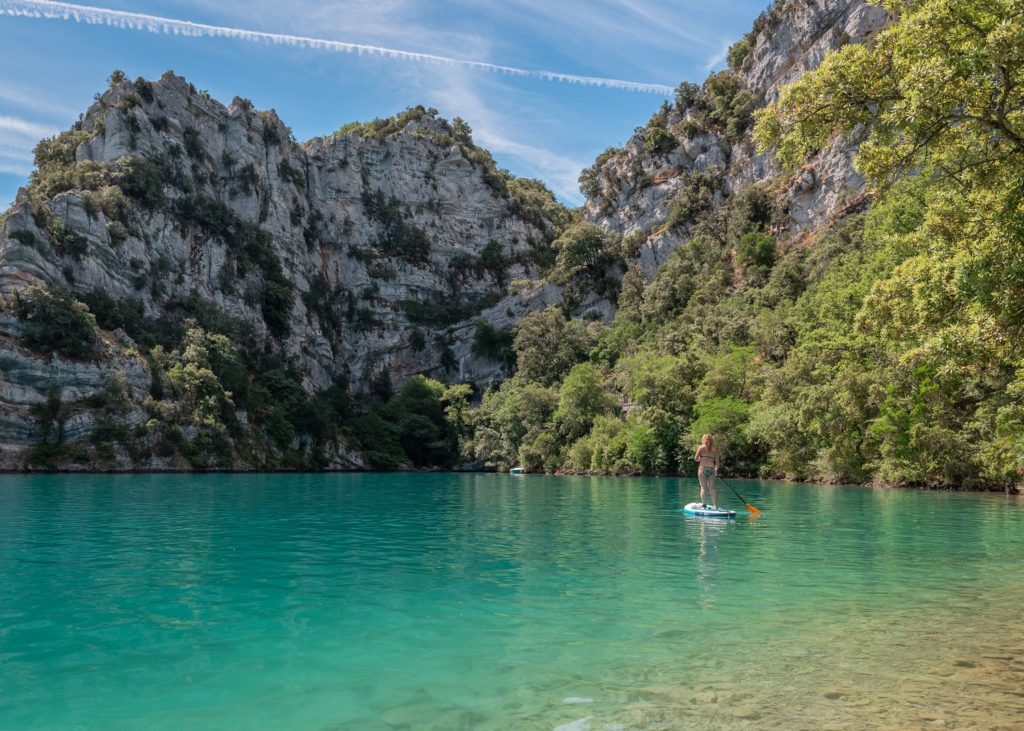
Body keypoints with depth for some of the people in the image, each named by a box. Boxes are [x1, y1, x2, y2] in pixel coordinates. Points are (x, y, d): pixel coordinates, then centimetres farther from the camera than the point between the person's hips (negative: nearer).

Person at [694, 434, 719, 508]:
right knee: (712, 488, 9)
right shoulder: (715, 449, 6)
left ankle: (704, 504, -3)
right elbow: (717, 461, 5)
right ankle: (716, 505, 8)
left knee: (703, 487, 1)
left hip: (703, 468, -2)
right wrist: (716, 469, 19)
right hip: (711, 469, 2)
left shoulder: (701, 447, -1)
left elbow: (696, 459, -3)